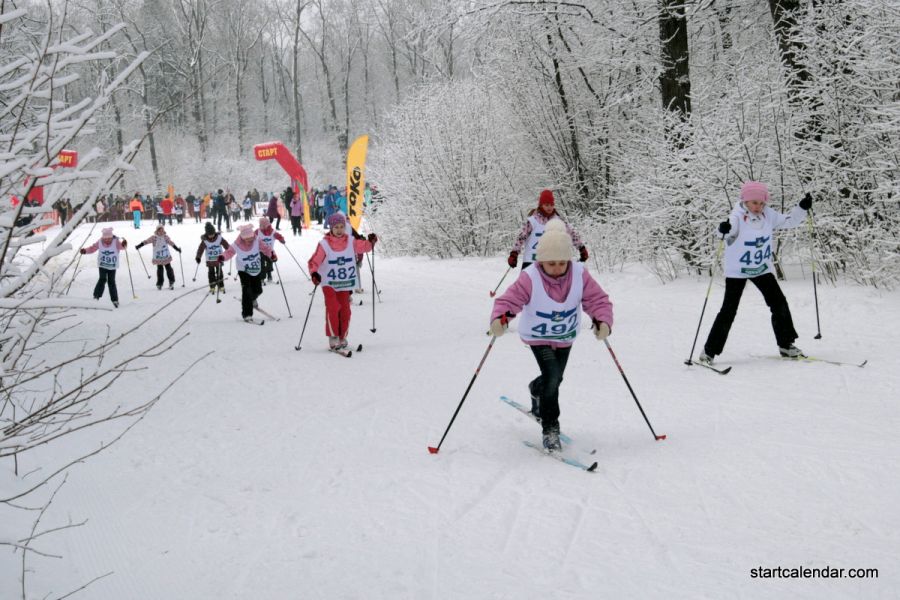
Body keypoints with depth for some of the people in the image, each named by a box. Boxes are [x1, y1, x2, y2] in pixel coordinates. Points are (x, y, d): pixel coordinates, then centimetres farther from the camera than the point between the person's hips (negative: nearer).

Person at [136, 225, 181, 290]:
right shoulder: (154, 238, -8)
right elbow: (146, 241, -10)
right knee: (159, 270, 3)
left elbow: (171, 243, 5)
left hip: (167, 257, 1)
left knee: (169, 269, 3)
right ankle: (159, 284, 14)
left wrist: (177, 249, 5)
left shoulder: (166, 237, -2)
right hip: (158, 258, -1)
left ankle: (171, 283, 16)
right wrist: (139, 246, -16)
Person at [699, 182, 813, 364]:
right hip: (737, 270, -5)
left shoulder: (768, 215, -5)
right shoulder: (738, 217, -22)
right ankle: (709, 351, 0)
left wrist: (802, 208, -5)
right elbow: (729, 229, -42)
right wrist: (724, 229, -65)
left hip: (762, 268, 5)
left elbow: (788, 221, 9)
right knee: (728, 310, -8)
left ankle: (786, 345, 20)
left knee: (779, 304, 4)